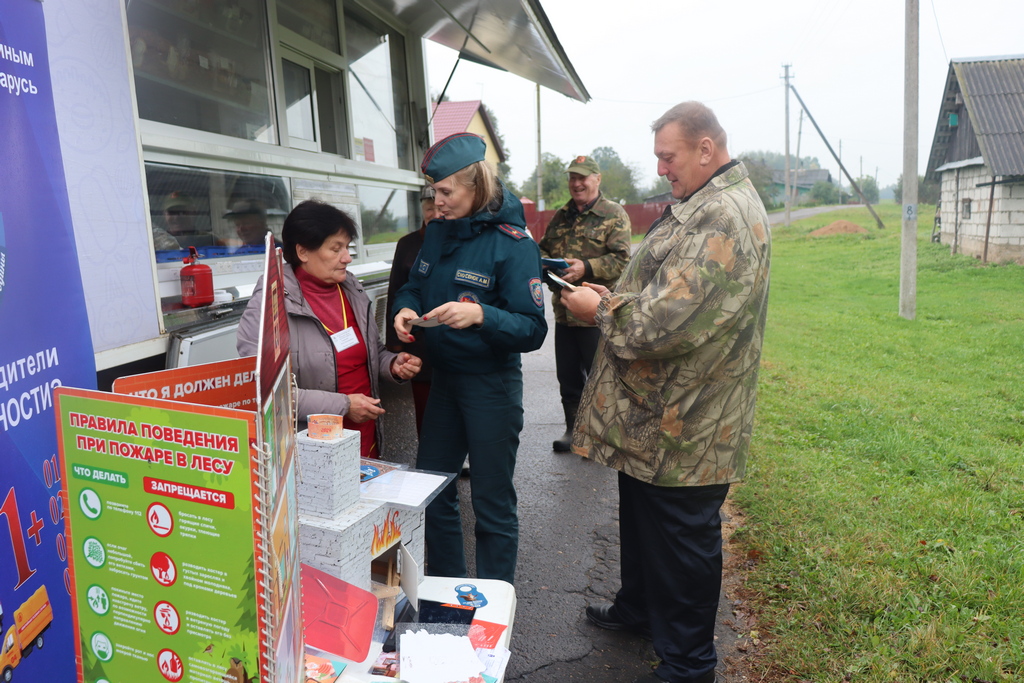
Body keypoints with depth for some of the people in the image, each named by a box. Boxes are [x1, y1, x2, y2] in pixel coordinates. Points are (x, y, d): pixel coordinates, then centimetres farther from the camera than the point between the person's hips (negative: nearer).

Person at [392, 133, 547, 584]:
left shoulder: (512, 243, -16)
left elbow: (532, 329, -19)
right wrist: (405, 309, -8)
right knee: (431, 492, 16)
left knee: (492, 504, 6)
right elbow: (414, 285, 15)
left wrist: (481, 315, -35)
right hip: (443, 378, 7)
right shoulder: (438, 231, 4)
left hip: (492, 384, -7)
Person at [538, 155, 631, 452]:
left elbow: (621, 259, -13)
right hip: (563, 312, 6)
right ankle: (573, 429, 30)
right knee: (567, 377, 14)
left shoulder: (614, 214, -4)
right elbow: (543, 248, 19)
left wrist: (586, 267, -25)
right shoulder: (561, 216, 15)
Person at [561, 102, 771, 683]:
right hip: (654, 415, 10)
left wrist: (601, 309, -13)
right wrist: (612, 297, 4)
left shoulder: (725, 217, -24)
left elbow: (665, 323, -30)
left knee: (682, 539, 7)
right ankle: (638, 608, 49)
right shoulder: (704, 204, 12)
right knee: (641, 520, 26)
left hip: (685, 426, -10)